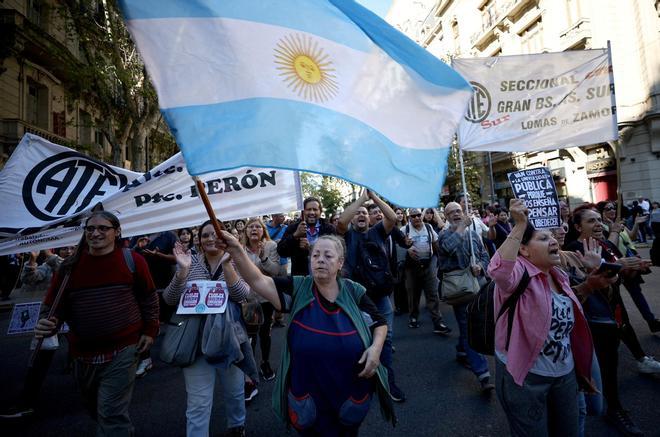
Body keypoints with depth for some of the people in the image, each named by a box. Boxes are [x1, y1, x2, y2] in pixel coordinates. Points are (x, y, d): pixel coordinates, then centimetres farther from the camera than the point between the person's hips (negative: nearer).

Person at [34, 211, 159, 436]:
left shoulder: (132, 260, -8)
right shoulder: (70, 266, -3)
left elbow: (149, 297, 2)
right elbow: (53, 304, 4)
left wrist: (150, 330, 0)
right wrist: (48, 324, -17)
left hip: (123, 350, -4)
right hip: (83, 353, 5)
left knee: (111, 414, -5)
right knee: (96, 408, 25)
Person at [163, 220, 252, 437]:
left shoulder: (234, 262, -4)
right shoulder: (191, 263, -2)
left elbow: (241, 295, -21)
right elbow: (170, 299, -10)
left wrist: (226, 264, -33)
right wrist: (182, 270, -25)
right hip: (197, 340, 0)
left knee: (234, 391, 21)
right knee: (197, 404, 5)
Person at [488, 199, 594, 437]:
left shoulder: (559, 276, 6)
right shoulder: (519, 272, -19)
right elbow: (498, 271, -47)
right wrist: (520, 226, -44)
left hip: (565, 373, 8)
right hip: (525, 376, -8)